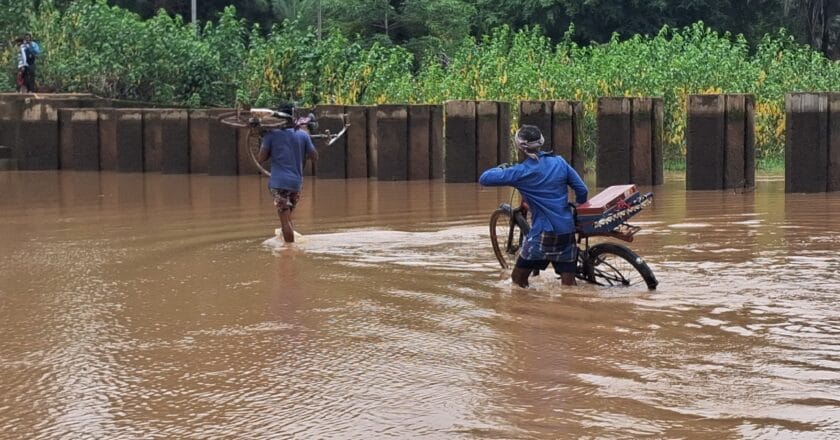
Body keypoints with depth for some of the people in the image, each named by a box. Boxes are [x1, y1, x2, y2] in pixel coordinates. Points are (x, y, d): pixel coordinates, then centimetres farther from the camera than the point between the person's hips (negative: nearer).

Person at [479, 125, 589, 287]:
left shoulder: (521, 172, -9)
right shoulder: (559, 162, 3)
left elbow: (484, 178, -8)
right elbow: (582, 190, 5)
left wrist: (501, 169, 13)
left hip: (543, 234, -4)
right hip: (567, 232, 4)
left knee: (518, 279, 9)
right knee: (569, 285, 7)